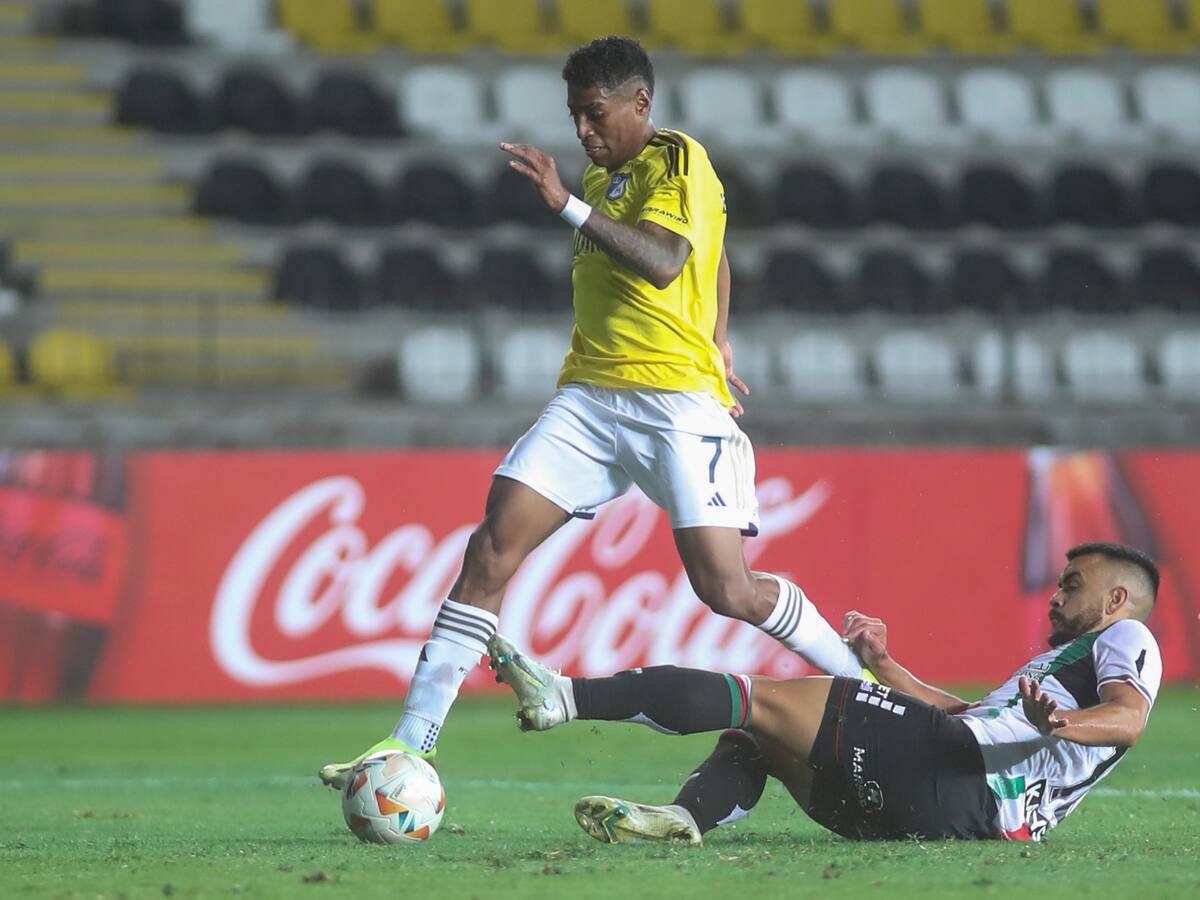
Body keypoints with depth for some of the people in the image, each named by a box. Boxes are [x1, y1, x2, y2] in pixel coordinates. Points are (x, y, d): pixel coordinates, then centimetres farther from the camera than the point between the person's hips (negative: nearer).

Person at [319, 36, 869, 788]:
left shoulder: (679, 162, -6)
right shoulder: (602, 177, 18)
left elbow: (662, 262, -25)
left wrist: (569, 206, -29)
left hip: (677, 401, -7)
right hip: (590, 396, 7)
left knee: (727, 589, -14)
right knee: (492, 549, -7)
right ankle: (412, 743, -7)